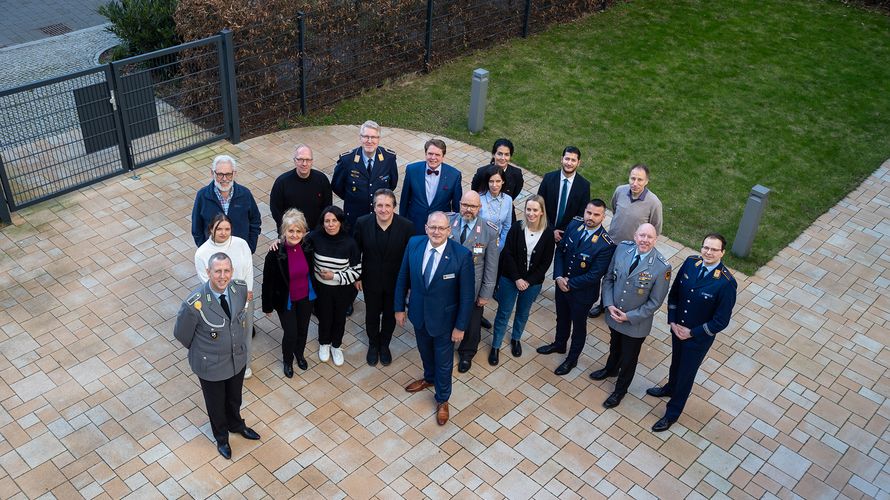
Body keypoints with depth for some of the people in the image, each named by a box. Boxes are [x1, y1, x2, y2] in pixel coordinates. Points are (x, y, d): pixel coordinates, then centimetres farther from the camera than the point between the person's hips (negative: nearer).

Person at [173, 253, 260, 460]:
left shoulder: (241, 289, -19)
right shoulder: (194, 304, -34)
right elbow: (181, 334, -14)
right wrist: (199, 350, 2)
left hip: (238, 357, 4)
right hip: (211, 365, -4)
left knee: (235, 397, 30)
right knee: (216, 403, 24)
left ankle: (236, 424, 62)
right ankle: (221, 436, 55)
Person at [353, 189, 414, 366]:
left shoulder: (407, 226, -22)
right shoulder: (362, 223, -19)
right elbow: (356, 251, -5)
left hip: (396, 281, 0)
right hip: (371, 280, 1)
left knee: (390, 315, 21)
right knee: (372, 314, 21)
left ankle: (384, 345, 48)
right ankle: (373, 344, 49)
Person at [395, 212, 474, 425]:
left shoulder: (462, 255, -27)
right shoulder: (414, 244, -15)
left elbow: (466, 295, -17)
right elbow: (403, 278, -2)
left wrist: (461, 326, -12)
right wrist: (399, 307, 4)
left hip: (444, 318, -3)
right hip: (418, 313, 4)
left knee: (444, 361, 17)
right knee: (425, 351, 29)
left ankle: (442, 399, 43)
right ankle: (429, 378, 60)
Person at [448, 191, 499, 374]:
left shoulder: (490, 231, -18)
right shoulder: (447, 222, -15)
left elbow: (491, 265, -10)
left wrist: (486, 294, -7)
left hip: (472, 289, -1)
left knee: (471, 324, 21)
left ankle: (466, 353, 50)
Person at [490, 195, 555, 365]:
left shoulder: (548, 234, -12)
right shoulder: (517, 228, -13)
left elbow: (546, 262, -7)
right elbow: (508, 254, -11)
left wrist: (529, 281, -12)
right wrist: (517, 279, -16)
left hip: (533, 282, 1)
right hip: (510, 279, -1)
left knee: (523, 313, 20)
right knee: (503, 313, 8)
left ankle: (516, 339, 45)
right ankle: (495, 346, 23)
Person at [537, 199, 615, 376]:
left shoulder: (606, 245, -29)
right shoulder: (574, 224, -13)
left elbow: (594, 275, -25)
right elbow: (560, 250, -4)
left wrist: (570, 284, -18)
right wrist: (559, 277, -15)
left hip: (582, 292, -5)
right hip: (562, 284, 5)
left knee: (578, 325, 20)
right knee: (562, 318, 29)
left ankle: (572, 358, 43)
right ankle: (559, 344, 57)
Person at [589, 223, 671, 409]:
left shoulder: (662, 267, -27)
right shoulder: (622, 248, -16)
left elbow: (655, 302, -18)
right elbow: (608, 278, -3)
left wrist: (630, 316, -18)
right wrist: (609, 305, -13)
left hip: (636, 322, -4)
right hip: (614, 314, 4)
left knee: (629, 358, 19)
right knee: (615, 345, 32)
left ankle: (620, 390, 45)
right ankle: (611, 369, 62)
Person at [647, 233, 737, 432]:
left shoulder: (726, 283, -30)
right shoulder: (690, 263, -14)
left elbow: (721, 321, -22)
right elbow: (674, 292, 0)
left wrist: (692, 333, -15)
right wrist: (672, 321, -6)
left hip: (699, 337, -5)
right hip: (677, 328, 5)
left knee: (686, 373, 15)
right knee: (676, 361, 30)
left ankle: (672, 413, 37)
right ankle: (670, 388, 60)